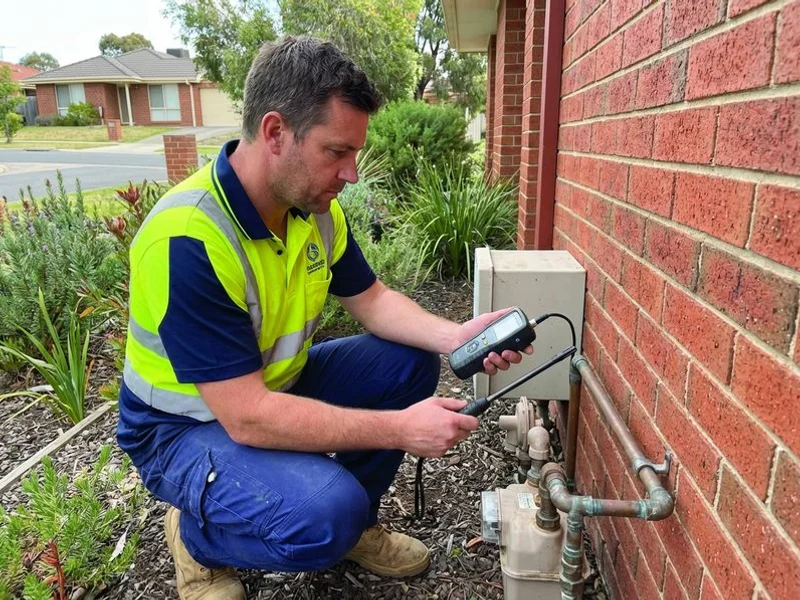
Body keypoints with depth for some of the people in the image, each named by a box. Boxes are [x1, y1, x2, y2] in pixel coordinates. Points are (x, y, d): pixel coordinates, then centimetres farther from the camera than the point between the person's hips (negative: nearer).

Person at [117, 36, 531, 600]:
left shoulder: (316, 207, -8)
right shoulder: (186, 240, -32)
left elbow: (372, 300, 2)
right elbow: (247, 417, -33)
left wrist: (454, 336, -16)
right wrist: (400, 429, -30)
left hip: (277, 386, 7)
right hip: (188, 424, -7)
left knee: (409, 361, -4)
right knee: (324, 516, -31)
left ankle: (353, 521, 14)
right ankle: (197, 538, 3)